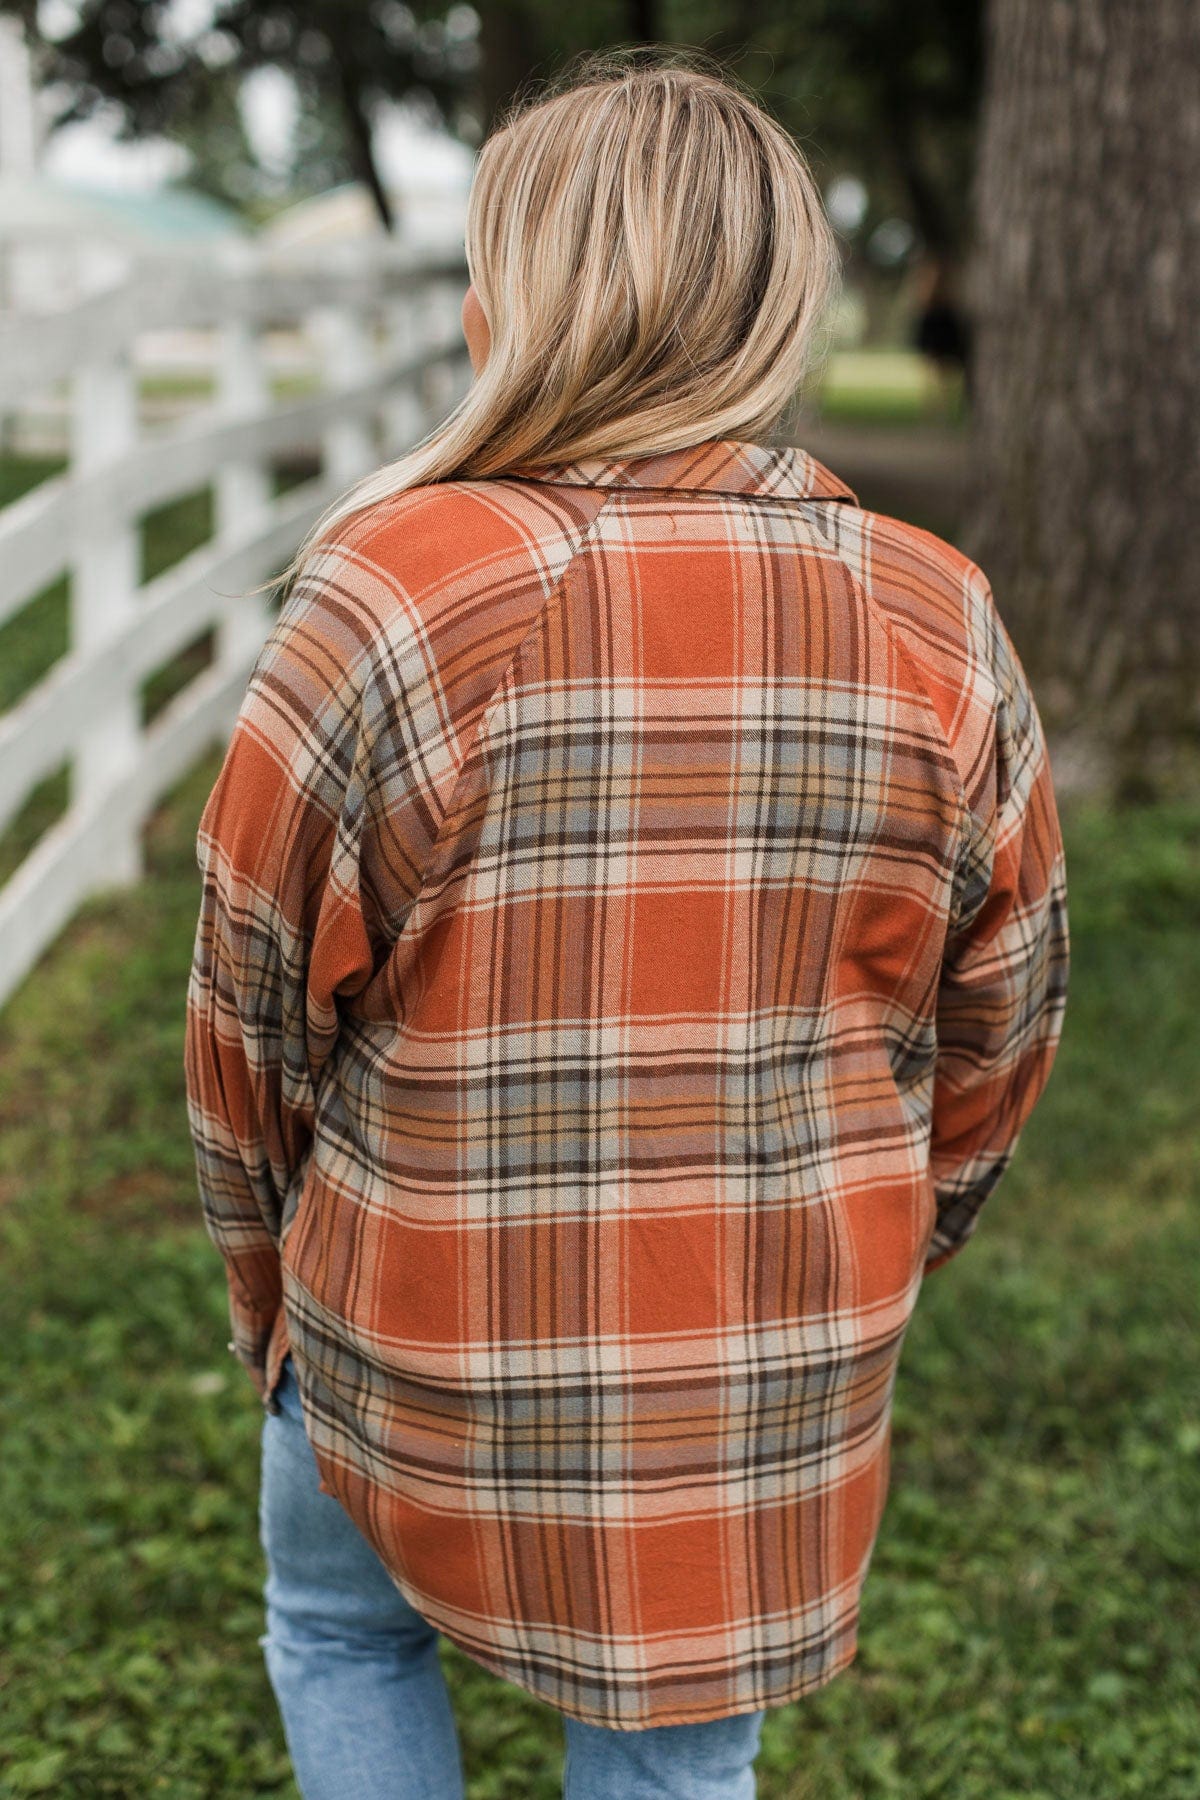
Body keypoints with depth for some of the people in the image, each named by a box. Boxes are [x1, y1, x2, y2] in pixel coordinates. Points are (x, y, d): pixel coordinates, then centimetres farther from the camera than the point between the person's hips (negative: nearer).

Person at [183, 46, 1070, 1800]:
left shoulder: (395, 600, -18)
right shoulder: (942, 629, -7)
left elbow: (255, 1001, -8)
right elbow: (1000, 1025, 2)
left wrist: (266, 1280, 10)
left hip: (430, 1334, -2)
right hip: (776, 1379, 3)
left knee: (340, 1634, 28)